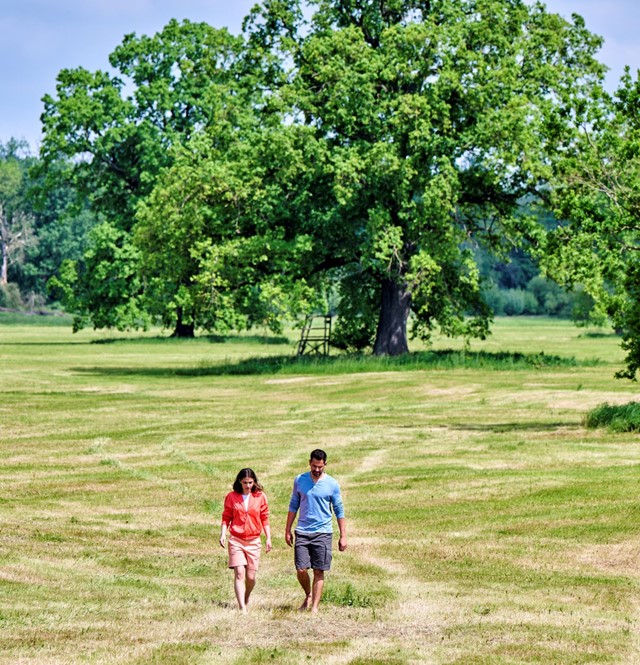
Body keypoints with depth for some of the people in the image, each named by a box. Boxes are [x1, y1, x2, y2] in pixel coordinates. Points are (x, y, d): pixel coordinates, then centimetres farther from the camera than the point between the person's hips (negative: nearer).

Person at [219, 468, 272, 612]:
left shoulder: (260, 496, 3)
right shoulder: (231, 497, 1)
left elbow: (265, 519, 9)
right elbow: (226, 518, 7)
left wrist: (268, 538, 4)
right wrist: (223, 534, -7)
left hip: (254, 541, 1)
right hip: (236, 540, -1)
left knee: (251, 577, 2)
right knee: (239, 573, -13)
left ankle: (246, 599, 32)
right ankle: (242, 608, -16)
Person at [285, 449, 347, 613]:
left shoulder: (332, 484, -1)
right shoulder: (299, 480, 5)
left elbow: (339, 511, 4)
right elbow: (293, 506, 13)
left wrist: (343, 536, 1)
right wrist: (288, 530, 10)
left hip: (323, 533, -1)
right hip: (302, 532, 1)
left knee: (319, 572, -1)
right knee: (301, 570, -4)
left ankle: (314, 607, 5)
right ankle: (308, 595, 23)